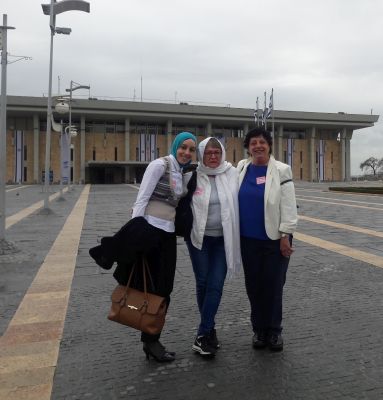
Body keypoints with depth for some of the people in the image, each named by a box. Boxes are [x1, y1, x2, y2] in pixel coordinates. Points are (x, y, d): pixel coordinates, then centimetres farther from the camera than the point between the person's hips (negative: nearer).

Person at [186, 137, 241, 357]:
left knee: (216, 286, -2)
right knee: (203, 283, 10)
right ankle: (209, 329, 30)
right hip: (199, 238, 0)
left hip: (224, 240, 0)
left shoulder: (233, 174, -3)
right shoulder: (193, 177, -6)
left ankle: (203, 334, 9)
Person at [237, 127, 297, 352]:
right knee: (254, 285, 10)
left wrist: (285, 235, -12)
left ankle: (273, 330, 22)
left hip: (274, 239, -3)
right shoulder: (241, 169, 5)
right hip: (248, 239, 3)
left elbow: (288, 206, -7)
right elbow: (234, 200, 11)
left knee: (273, 285, 5)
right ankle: (259, 329, 26)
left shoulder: (281, 170, -4)